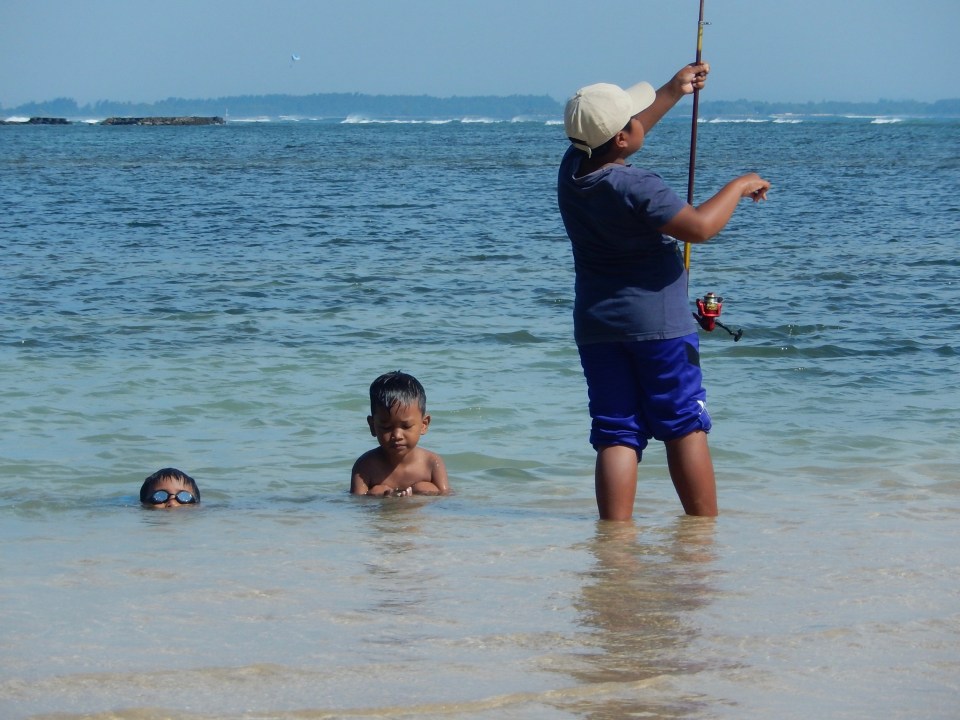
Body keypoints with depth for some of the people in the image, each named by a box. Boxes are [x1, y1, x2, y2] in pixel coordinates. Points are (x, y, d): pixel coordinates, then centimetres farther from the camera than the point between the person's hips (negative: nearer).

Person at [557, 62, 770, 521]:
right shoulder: (636, 187, -21)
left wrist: (674, 91, 29)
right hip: (657, 323, -6)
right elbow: (700, 226, -26)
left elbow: (622, 131, 20)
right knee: (685, 426, 6)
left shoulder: (573, 169, 2)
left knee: (616, 434, 4)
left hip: (595, 324, 6)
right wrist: (739, 187, -9)